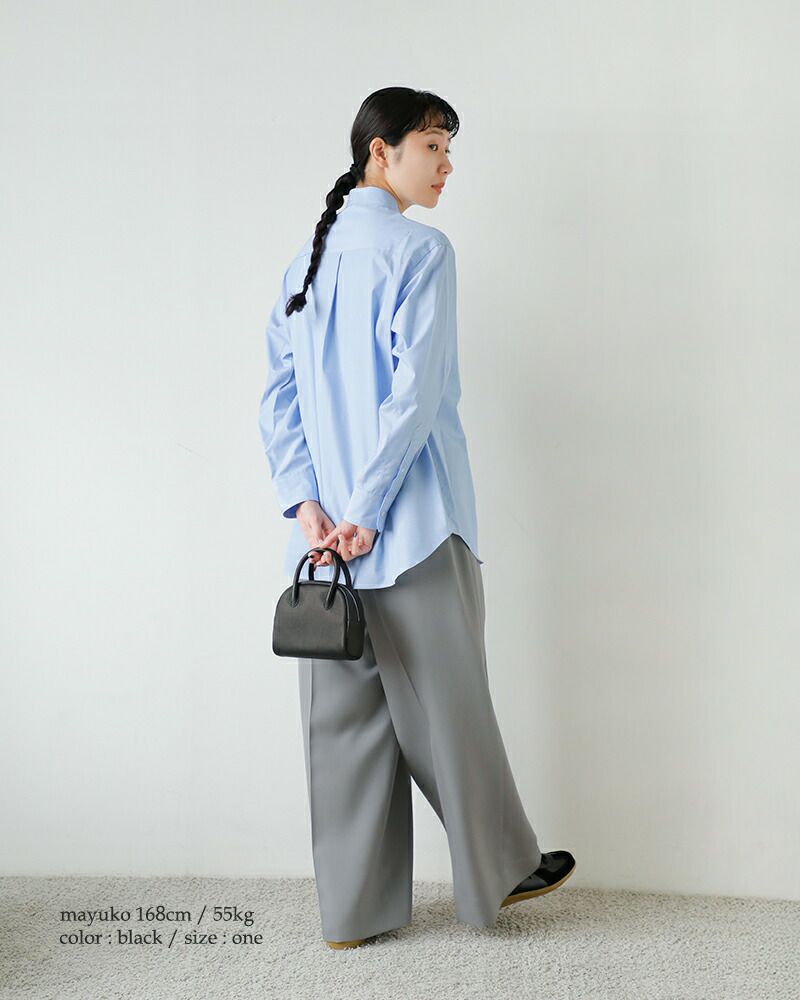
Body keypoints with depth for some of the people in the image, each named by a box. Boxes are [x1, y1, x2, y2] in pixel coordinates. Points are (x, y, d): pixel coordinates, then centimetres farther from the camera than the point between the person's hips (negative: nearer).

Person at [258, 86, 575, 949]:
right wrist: (368, 513, -14)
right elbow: (415, 392, -17)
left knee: (343, 716, 10)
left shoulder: (308, 258, 14)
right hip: (413, 525, -6)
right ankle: (497, 872, 27)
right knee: (447, 707, 7)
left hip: (326, 532, 7)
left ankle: (353, 909, 21)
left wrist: (306, 505, 1)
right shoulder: (420, 249, -8)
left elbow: (279, 394, 8)